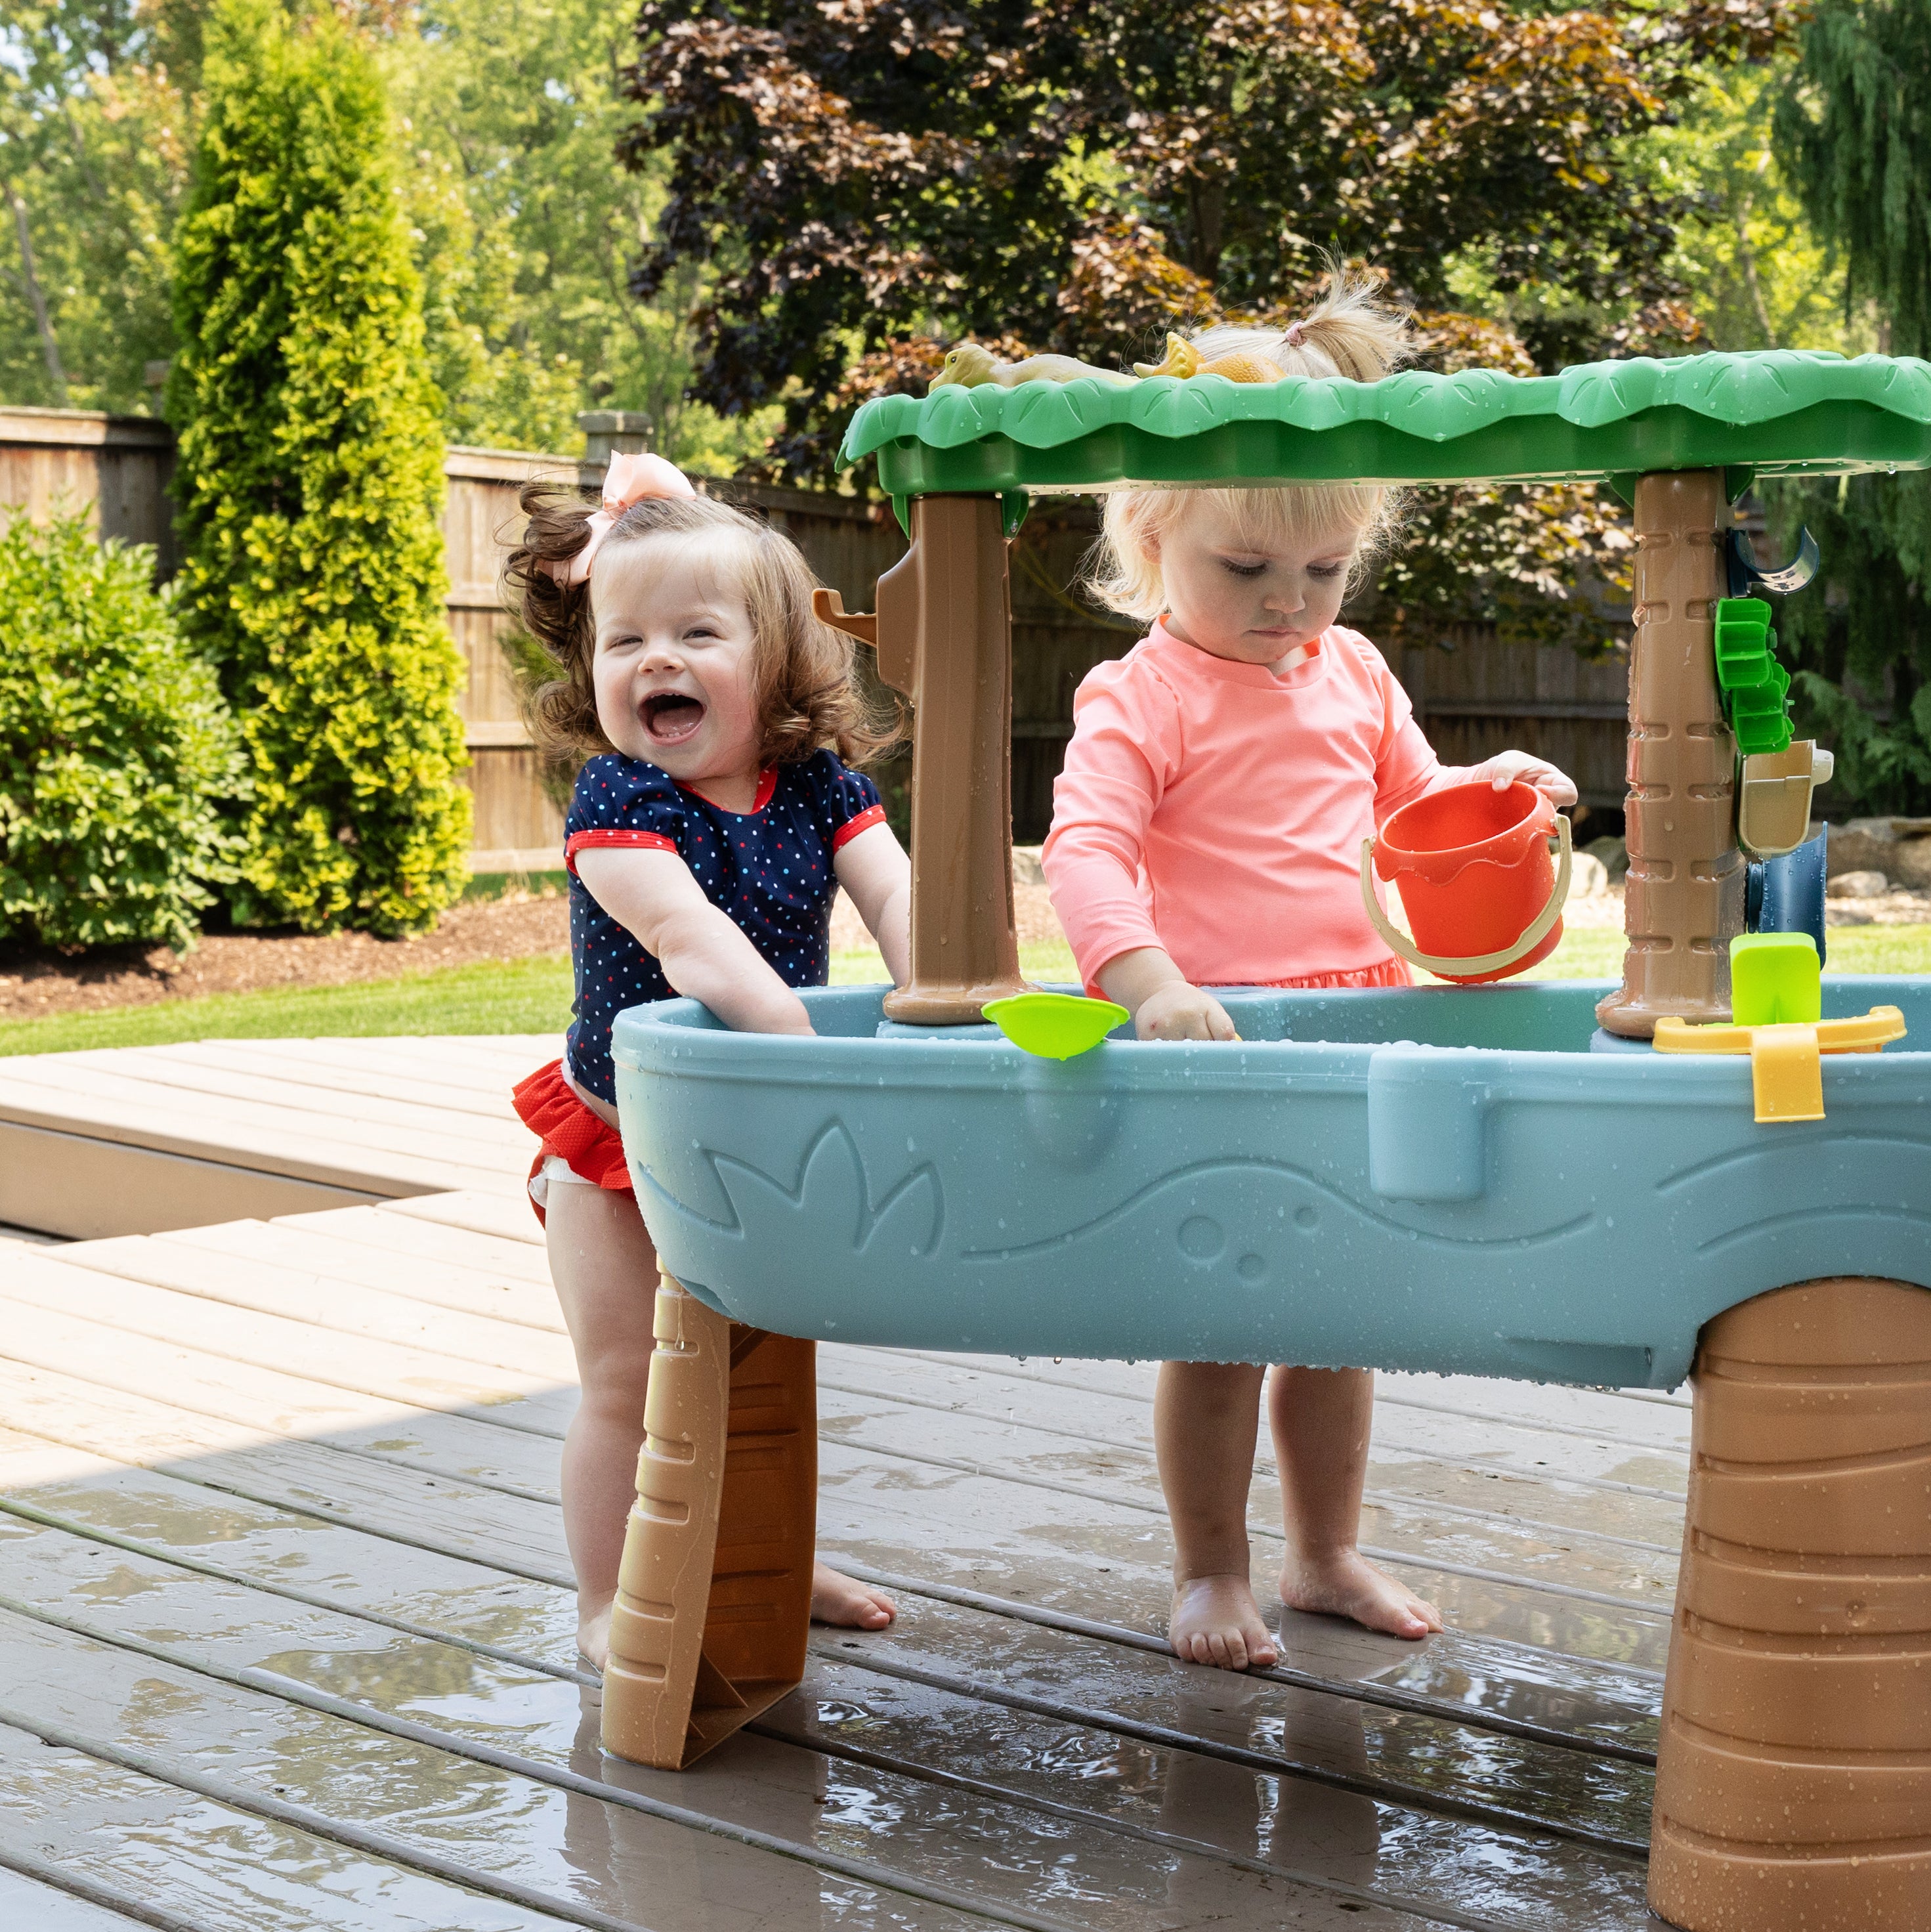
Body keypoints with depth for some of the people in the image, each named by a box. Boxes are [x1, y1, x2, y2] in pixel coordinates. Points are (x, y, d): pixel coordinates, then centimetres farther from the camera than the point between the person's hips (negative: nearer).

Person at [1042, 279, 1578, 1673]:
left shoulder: (1354, 674, 10)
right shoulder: (1144, 699, -11)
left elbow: (1411, 805, 22)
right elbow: (1086, 852, -22)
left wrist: (1488, 792, -1)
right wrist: (1151, 984, -38)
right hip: (1213, 1047, -6)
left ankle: (1328, 1553, 31)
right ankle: (1212, 1572, 19)